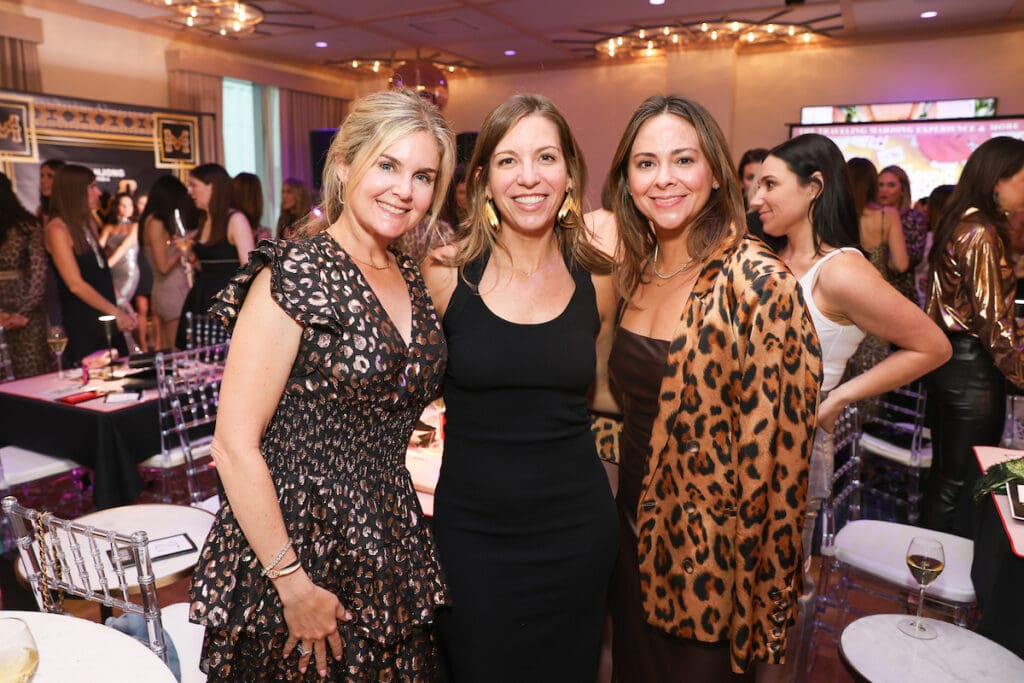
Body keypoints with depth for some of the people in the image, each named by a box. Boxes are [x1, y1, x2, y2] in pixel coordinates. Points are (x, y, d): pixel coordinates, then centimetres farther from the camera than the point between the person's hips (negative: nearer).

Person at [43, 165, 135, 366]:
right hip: (83, 327, -7)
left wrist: (123, 309, 7)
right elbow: (76, 285, -16)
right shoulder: (57, 229, -11)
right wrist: (116, 312, -12)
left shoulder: (88, 224, 14)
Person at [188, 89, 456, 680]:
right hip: (297, 544, -6)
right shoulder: (295, 274, -15)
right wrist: (293, 584, -16)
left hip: (388, 553, 7)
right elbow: (235, 443, -17)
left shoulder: (414, 278, 6)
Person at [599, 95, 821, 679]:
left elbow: (778, 452, -19)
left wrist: (764, 606, -15)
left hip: (711, 565, -6)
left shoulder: (759, 283, -20)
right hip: (635, 543, 6)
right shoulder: (638, 273, 1)